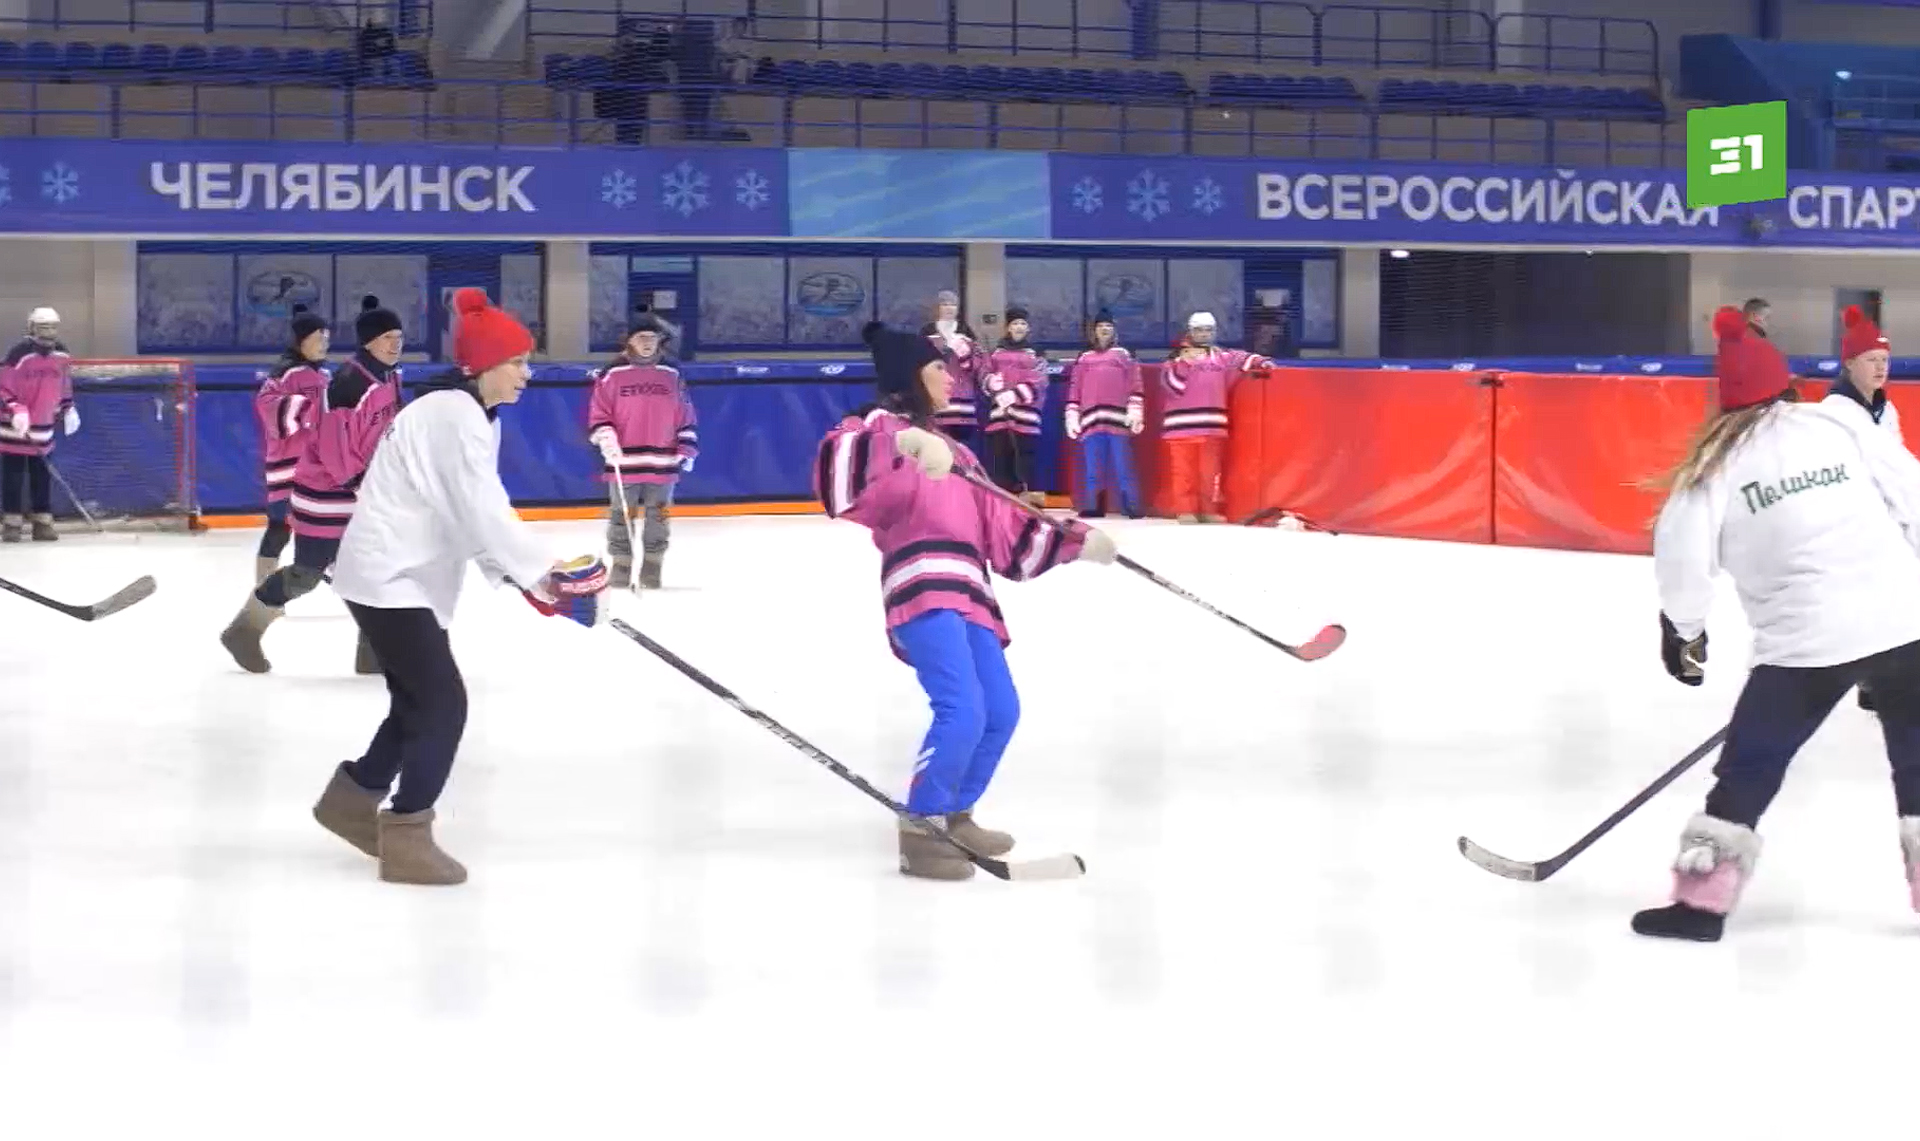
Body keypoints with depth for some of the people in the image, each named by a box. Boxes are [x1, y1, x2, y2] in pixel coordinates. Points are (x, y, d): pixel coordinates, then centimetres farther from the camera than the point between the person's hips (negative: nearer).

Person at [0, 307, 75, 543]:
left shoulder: (61, 355, 3)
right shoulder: (19, 354, -18)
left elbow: (64, 384, 19)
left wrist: (68, 409, 14)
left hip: (43, 426, 5)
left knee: (42, 476, 7)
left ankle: (43, 523, 12)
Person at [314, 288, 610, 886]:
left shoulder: (468, 415, 13)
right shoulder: (456, 416, -20)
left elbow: (471, 510, 13)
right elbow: (481, 511, -25)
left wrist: (519, 577, 2)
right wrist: (547, 574, -22)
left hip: (399, 573, 10)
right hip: (390, 576, -10)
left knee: (422, 700, 17)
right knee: (443, 701, -10)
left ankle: (353, 798, 31)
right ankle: (405, 836, -6)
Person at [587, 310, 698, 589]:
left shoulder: (672, 375, 7)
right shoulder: (612, 374, -1)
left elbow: (685, 415, 11)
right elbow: (598, 413, 0)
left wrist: (687, 449, 5)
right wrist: (605, 437, -16)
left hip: (662, 463, 2)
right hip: (624, 462, -2)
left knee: (658, 519, 7)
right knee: (621, 518, 4)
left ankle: (651, 569, 16)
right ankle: (621, 567, 12)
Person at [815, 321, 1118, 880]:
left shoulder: (953, 451, 30)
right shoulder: (884, 424, 1)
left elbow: (1004, 526, 29)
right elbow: (839, 468, -23)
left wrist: (1076, 539, 22)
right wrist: (905, 444, -37)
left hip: (966, 595, 9)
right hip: (923, 591, -9)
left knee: (1000, 713, 12)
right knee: (963, 713, -20)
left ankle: (953, 816, 27)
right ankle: (919, 831, -11)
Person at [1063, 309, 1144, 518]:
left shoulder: (1124, 356, 14)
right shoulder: (1084, 359, 20)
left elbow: (1135, 385, 6)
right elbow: (1074, 390, 18)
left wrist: (1135, 413, -5)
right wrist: (1072, 418, 9)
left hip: (1118, 421, -2)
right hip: (1091, 420, 2)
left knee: (1123, 468, -8)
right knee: (1092, 469, 0)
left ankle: (1132, 508, -10)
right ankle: (1092, 508, 1)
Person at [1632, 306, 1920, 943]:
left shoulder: (1718, 461, 2)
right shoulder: (1843, 421, 6)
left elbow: (1683, 551, -2)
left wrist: (1683, 630, 13)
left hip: (1805, 641, -2)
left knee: (1749, 769, 9)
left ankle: (1700, 903, 7)